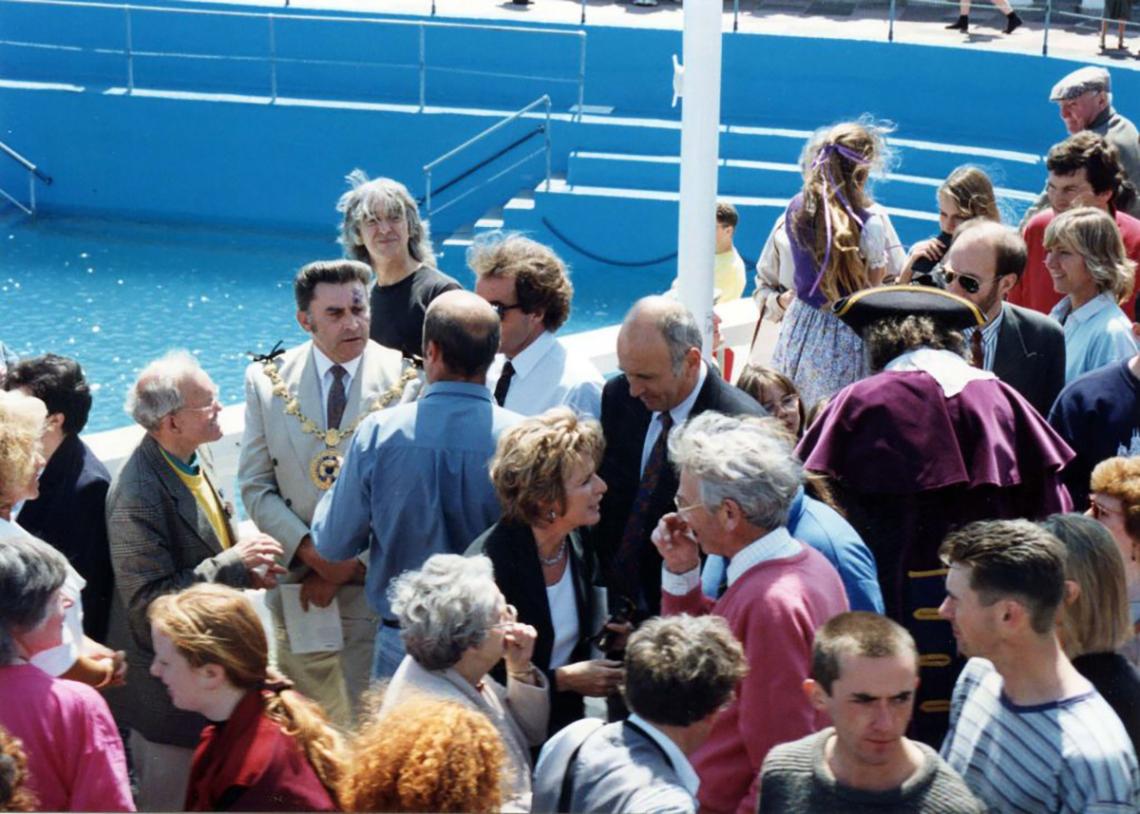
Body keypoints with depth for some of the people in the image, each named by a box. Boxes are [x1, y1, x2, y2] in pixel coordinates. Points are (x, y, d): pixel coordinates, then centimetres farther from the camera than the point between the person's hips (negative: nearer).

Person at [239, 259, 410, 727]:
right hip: (296, 582, 3)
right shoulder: (266, 381, 2)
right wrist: (309, 551, -11)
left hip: (374, 584, -2)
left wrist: (347, 568, -9)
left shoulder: (406, 380, -5)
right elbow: (255, 485, 4)